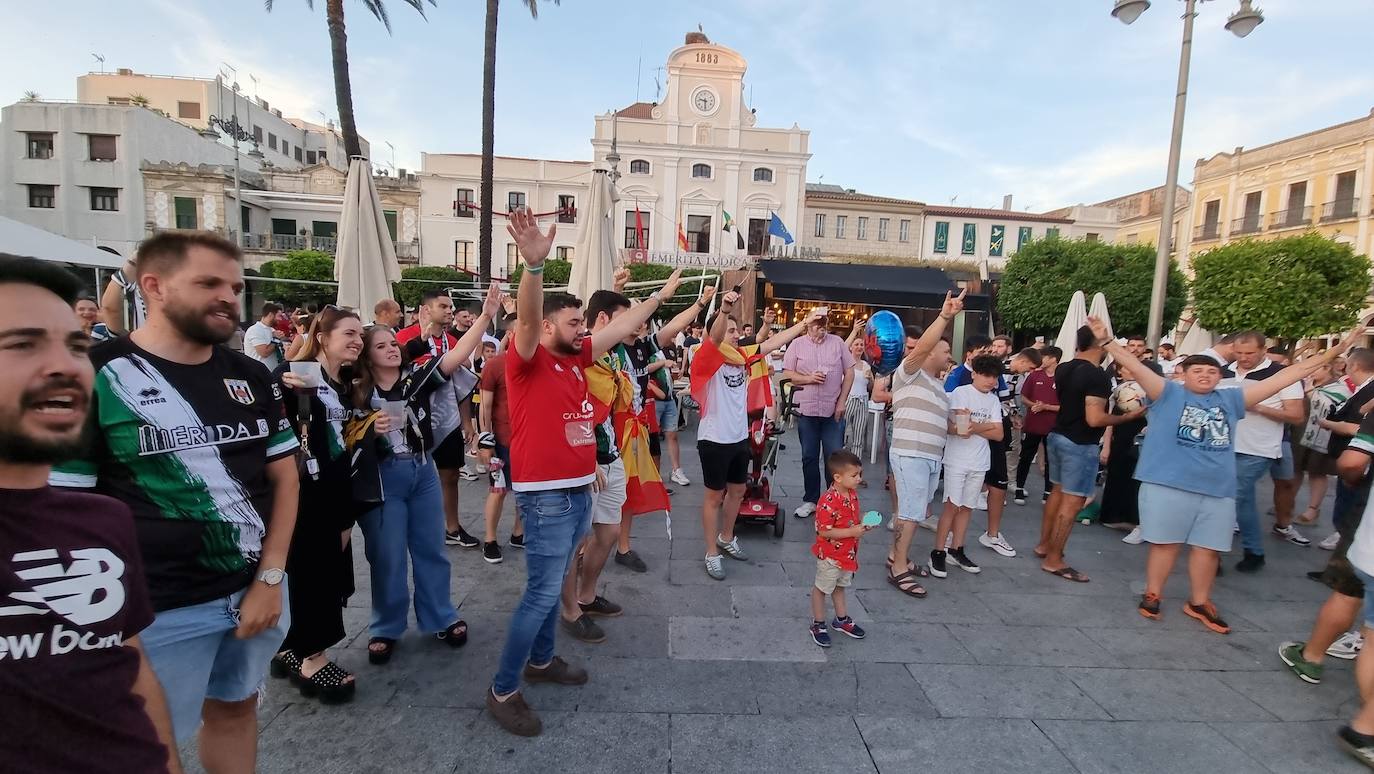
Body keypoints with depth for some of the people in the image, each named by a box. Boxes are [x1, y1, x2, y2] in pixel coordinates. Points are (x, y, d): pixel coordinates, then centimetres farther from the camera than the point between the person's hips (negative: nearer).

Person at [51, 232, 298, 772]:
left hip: (258, 590, 4)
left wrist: (270, 577, -3)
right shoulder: (96, 378, -9)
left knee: (235, 709, 21)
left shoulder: (252, 376, 4)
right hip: (161, 608, -4)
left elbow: (284, 476, 5)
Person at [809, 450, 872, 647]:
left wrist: (862, 526, -5)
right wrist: (852, 532, -30)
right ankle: (818, 625, 25)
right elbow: (824, 531, -29)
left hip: (848, 553, 8)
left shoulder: (853, 494, -1)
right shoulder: (828, 501, -30)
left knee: (840, 586, 25)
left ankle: (842, 620, 43)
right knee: (821, 588, 10)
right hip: (830, 555, -8)